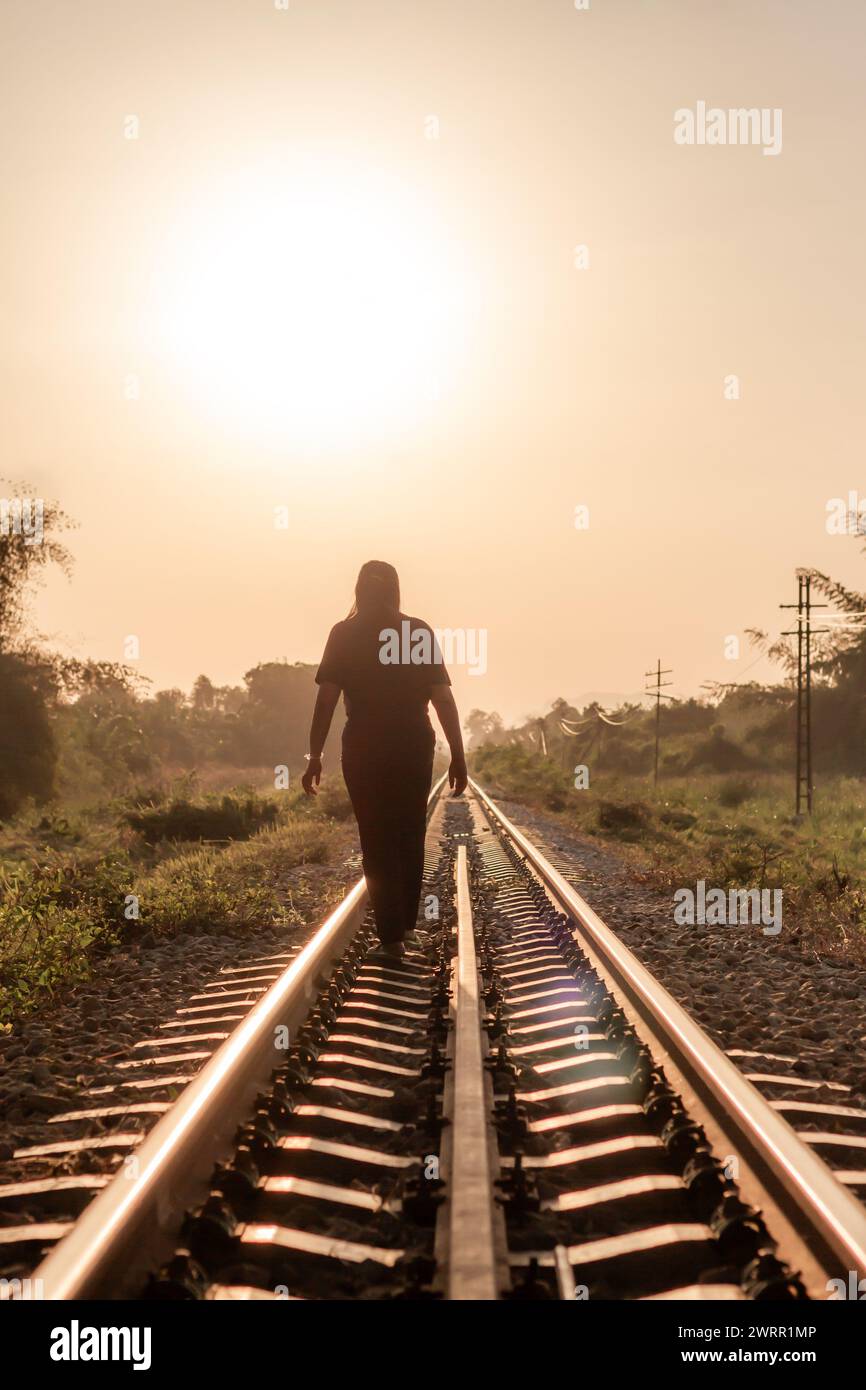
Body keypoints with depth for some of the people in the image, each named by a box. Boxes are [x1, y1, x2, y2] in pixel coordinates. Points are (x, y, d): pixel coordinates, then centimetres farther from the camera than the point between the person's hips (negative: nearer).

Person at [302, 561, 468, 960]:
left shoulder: (345, 634, -2)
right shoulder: (420, 632, 3)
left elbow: (326, 698, -9)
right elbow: (443, 697, -1)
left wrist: (315, 756, -5)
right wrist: (458, 755, 2)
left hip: (365, 750, -2)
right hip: (415, 747, 2)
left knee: (378, 842, 4)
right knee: (411, 836, 18)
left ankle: (392, 935, 0)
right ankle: (405, 921, 28)